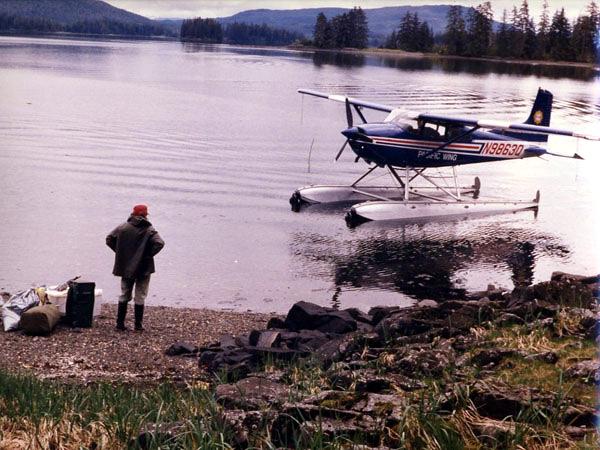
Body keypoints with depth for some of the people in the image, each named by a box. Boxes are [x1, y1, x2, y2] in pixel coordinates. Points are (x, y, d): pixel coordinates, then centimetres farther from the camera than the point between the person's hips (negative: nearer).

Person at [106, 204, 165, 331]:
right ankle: (138, 325, 8)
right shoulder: (149, 230, -9)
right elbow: (159, 243, -22)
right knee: (140, 297, 7)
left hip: (126, 268, 3)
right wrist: (148, 255, -10)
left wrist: (120, 252, 6)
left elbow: (109, 239, 2)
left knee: (124, 295, 15)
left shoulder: (123, 227, 1)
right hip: (143, 268, -3)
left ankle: (120, 323, 13)